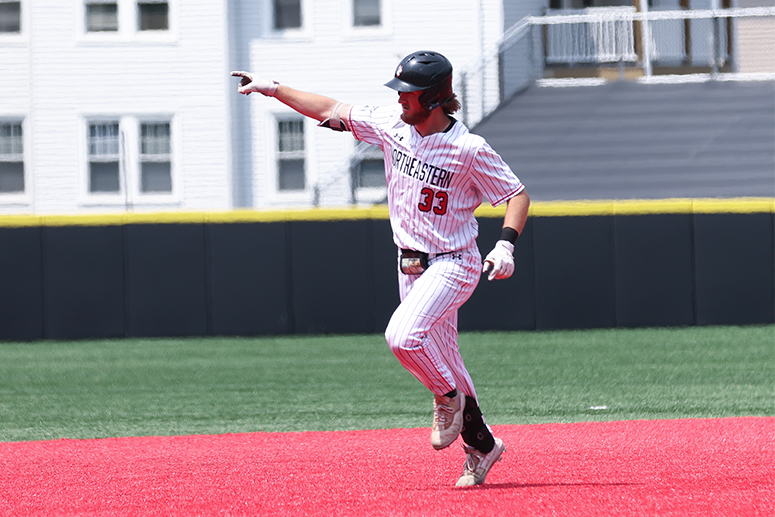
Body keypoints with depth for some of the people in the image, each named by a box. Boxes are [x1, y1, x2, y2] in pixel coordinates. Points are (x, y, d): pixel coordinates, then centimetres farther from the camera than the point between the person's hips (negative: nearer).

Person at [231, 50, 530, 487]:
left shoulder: (470, 150, -19)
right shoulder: (391, 124, -3)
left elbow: (518, 194, -12)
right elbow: (332, 111, 6)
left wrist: (506, 243, -27)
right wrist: (272, 88, 3)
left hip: (453, 266, -7)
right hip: (411, 266, 7)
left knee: (403, 336, -27)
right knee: (440, 364, 12)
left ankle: (450, 398, 0)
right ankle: (481, 445, 27)